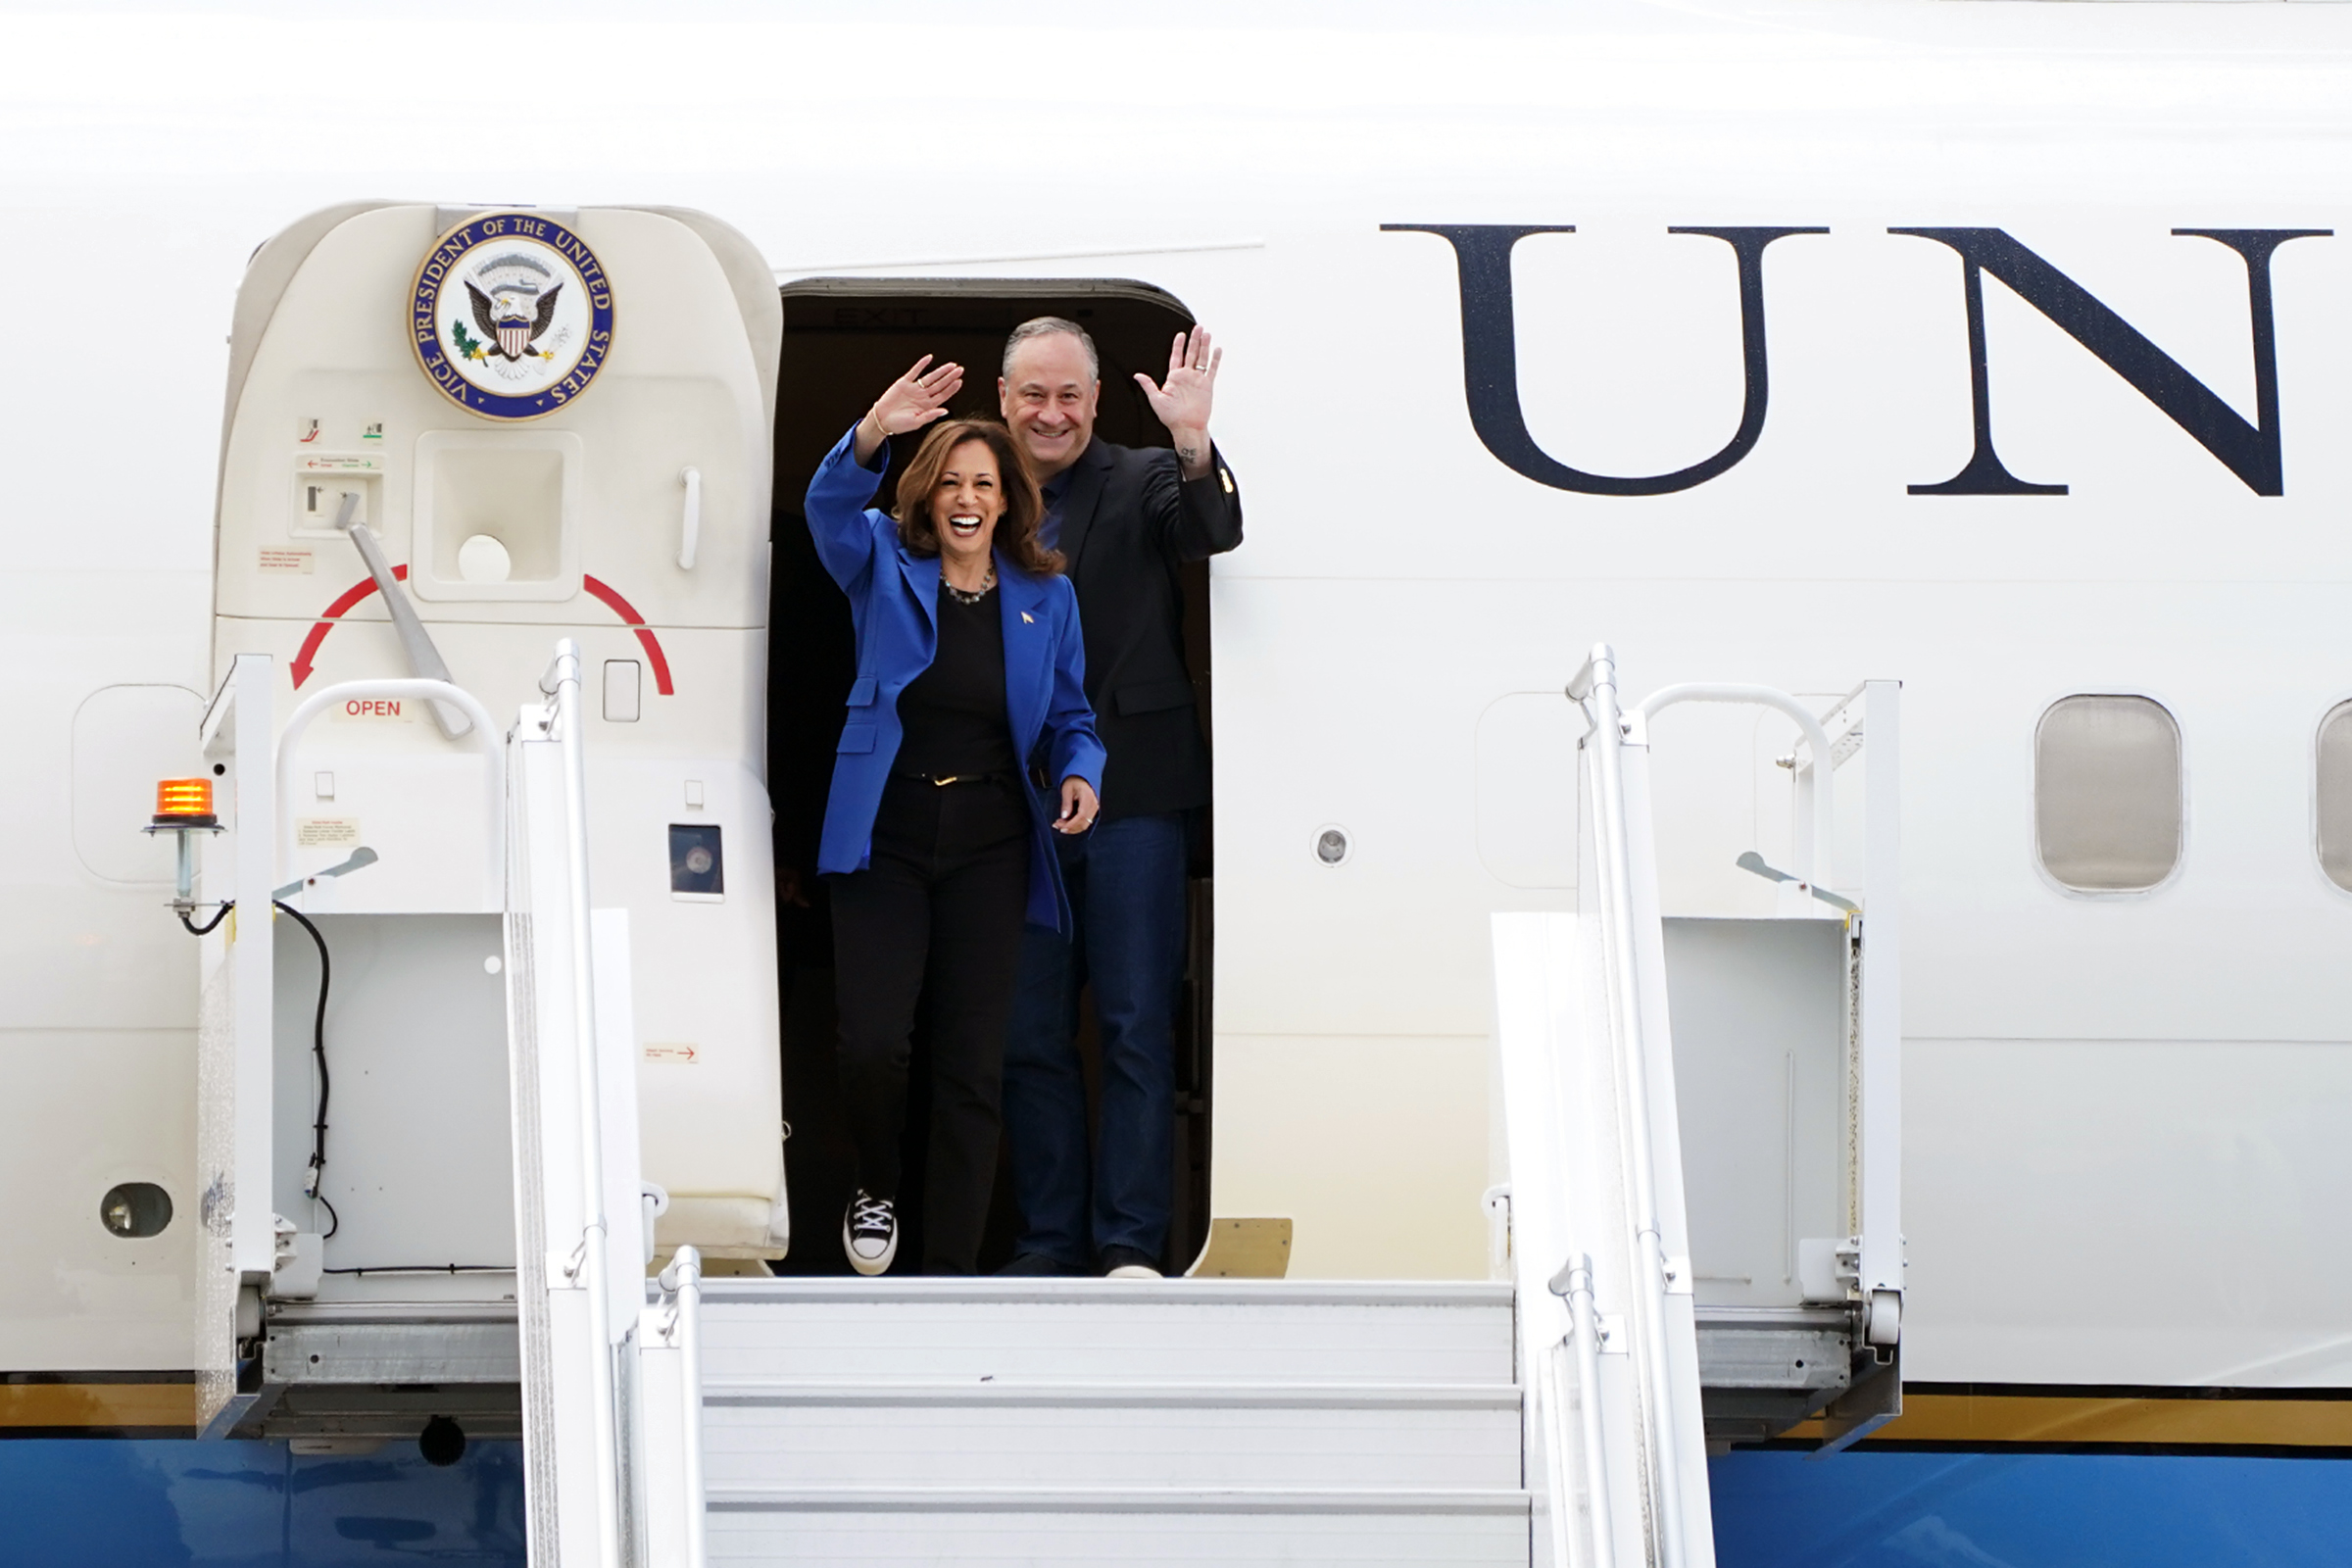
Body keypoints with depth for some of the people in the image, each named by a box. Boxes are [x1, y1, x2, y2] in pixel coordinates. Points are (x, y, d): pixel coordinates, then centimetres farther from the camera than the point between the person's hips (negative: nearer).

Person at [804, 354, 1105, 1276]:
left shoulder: (1045, 597, 8)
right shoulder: (886, 568, 3)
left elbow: (1068, 717, 16)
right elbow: (830, 507, -17)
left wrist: (1079, 773, -6)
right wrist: (874, 435, -36)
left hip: (990, 851, 2)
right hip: (884, 843, -2)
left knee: (973, 1066, 1)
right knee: (871, 1045, -12)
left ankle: (951, 1266, 9)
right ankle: (877, 1189, 20)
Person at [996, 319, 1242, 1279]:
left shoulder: (1142, 484, 2)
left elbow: (1212, 533, -20)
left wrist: (1193, 444, -35)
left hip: (1130, 797, -3)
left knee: (1135, 1028, -2)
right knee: (1028, 1035, 7)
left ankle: (1130, 1245, 2)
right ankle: (1051, 1240, 16)